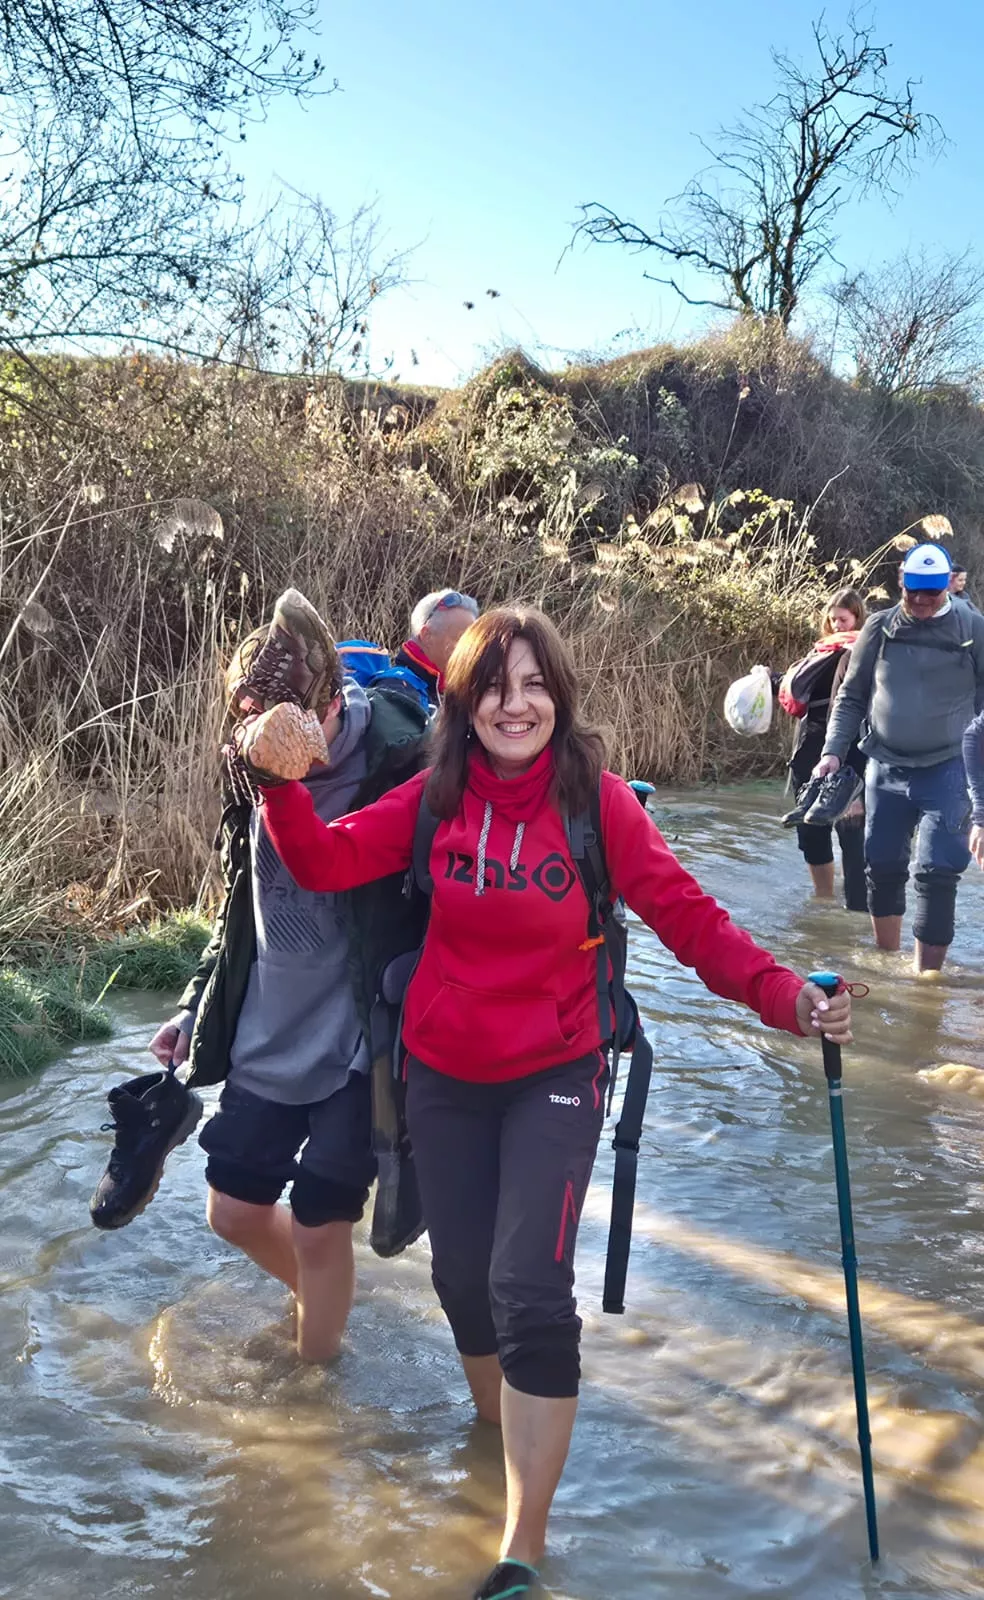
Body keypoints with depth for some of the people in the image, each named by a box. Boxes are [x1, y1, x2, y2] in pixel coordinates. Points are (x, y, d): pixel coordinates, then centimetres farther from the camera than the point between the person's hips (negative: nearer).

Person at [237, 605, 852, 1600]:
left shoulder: (597, 802, -14)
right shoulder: (434, 799, -5)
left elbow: (688, 915, -16)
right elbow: (326, 862, -8)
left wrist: (782, 997, -30)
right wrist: (278, 783, -24)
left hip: (553, 1076, -3)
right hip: (443, 1076, 3)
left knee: (530, 1287, -12)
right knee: (461, 1274, 14)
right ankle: (505, 1428, 47)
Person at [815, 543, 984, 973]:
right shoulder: (880, 627, 4)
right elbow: (852, 697, 9)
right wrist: (833, 752, -1)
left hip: (948, 771, -3)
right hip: (885, 769, 3)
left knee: (936, 872, -9)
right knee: (882, 867, 11)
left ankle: (926, 975, -2)